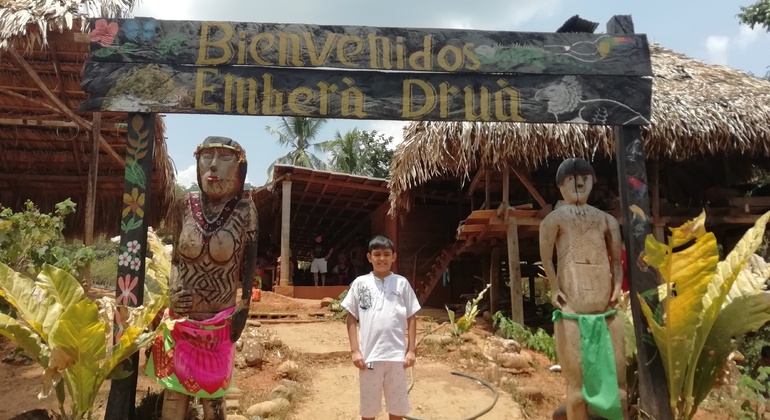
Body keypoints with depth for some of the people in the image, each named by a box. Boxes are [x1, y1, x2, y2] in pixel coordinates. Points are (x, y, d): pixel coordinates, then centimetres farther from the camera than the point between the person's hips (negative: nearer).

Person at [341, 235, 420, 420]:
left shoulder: (402, 283, 1)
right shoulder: (360, 283, 0)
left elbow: (411, 318, 4)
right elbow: (351, 318, 3)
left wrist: (411, 350, 0)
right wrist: (355, 350, -3)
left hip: (396, 355, 0)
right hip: (369, 355, 0)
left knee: (397, 405, 13)